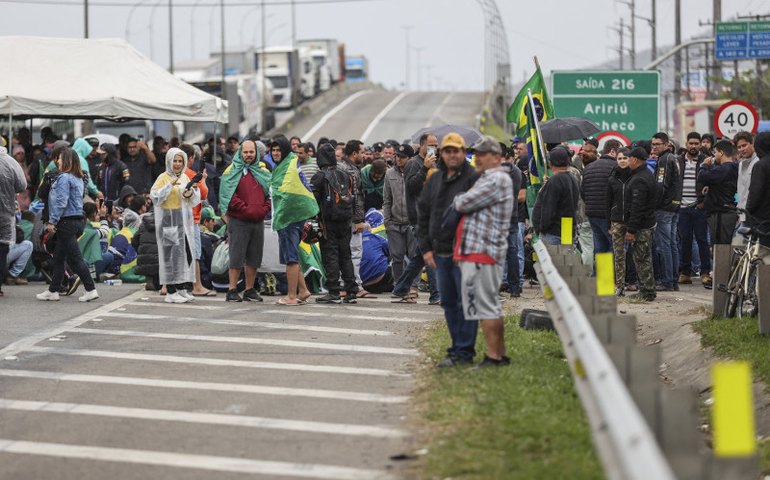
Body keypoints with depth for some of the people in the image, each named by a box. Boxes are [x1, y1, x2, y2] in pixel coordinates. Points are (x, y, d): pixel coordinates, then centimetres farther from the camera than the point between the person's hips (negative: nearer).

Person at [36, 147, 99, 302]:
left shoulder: (64, 178, -14)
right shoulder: (78, 179, 15)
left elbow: (61, 202, -19)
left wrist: (52, 221, -16)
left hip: (67, 221, -10)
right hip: (78, 220, 10)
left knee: (74, 258, -7)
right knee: (58, 257, 15)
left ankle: (91, 290, -8)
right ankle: (53, 291, 20)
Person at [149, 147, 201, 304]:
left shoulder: (185, 177, 13)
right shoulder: (163, 178, -4)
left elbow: (194, 201, 12)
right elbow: (155, 197, -15)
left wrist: (191, 192, -9)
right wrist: (170, 185, -20)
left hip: (184, 221, 6)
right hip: (169, 221, -6)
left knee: (186, 254, 5)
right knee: (172, 254, -8)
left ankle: (182, 289, 12)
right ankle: (171, 292, -7)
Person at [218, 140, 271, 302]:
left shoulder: (263, 172, 12)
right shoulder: (232, 171, -2)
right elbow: (229, 196, -10)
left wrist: (264, 209, -5)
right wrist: (246, 210, -14)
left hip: (258, 221, 5)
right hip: (238, 221, -5)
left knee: (254, 258, 8)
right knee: (236, 258, -5)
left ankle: (250, 290, 16)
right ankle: (232, 291, -2)